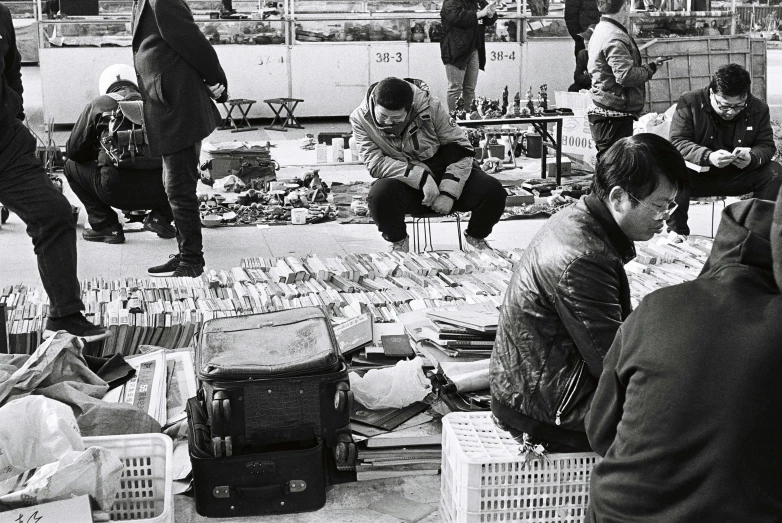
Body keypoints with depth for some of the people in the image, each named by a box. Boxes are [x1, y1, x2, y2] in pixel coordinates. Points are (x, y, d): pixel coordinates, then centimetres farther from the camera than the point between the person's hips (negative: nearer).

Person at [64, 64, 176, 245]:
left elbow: (73, 150, 18)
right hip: (158, 192, 3)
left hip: (117, 190, -2)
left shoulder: (97, 105, 14)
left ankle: (106, 226, 14)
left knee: (71, 166, 24)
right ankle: (160, 217, 14)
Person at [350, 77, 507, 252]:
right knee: (380, 195, -35)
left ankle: (475, 237, 13)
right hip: (405, 184, -1)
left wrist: (448, 193, -18)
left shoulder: (429, 106, -14)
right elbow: (375, 163, -19)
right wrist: (421, 177, -30)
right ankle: (398, 241, -1)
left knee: (493, 191, -22)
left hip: (444, 174, 1)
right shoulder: (360, 119, -13)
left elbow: (460, 148, -8)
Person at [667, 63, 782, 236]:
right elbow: (677, 142, -19)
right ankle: (677, 233, -17)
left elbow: (767, 146, -2)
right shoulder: (689, 103, -14)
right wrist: (708, 157, -37)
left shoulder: (758, 110, -4)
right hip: (698, 176, -3)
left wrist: (752, 157, -28)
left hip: (737, 178, 3)